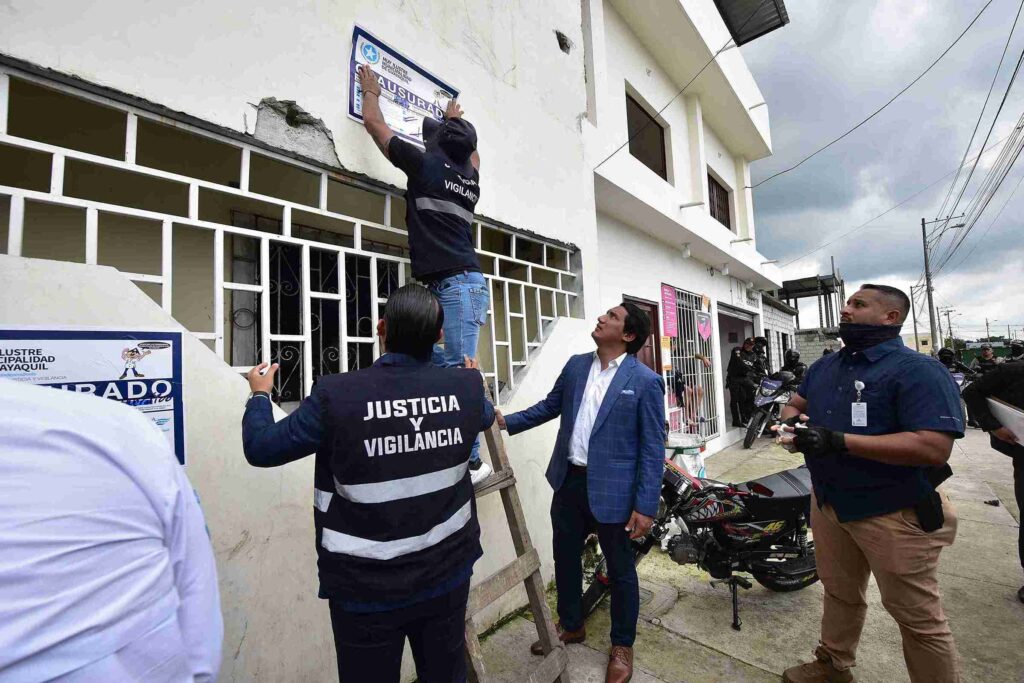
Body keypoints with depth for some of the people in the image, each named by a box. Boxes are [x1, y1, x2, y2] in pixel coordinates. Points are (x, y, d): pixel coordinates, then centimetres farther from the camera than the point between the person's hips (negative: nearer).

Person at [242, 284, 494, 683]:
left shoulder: (337, 394, -22)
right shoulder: (466, 387, -13)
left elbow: (261, 447, -7)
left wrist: (259, 395, 12)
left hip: (368, 589, -2)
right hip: (447, 575, 3)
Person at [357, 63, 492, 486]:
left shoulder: (425, 164, 4)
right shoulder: (470, 178, 21)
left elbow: (373, 123, 18)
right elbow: (472, 150, 48)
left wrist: (371, 91, 37)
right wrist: (457, 121, 63)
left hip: (454, 284, -8)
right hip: (466, 284, 8)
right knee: (440, 366, 9)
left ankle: (472, 459, -4)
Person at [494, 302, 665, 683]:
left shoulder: (646, 382, -13)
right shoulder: (576, 366, 2)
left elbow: (653, 449, -12)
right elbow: (550, 406, 14)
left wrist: (646, 506, -15)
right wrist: (508, 421, 6)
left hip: (611, 490, -5)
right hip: (569, 482, 5)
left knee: (620, 570, 17)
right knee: (565, 558, 22)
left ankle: (622, 646, 43)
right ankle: (570, 626, 48)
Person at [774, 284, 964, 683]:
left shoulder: (918, 371, -17)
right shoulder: (824, 366, 6)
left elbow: (934, 448, -27)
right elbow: (795, 404, 15)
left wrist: (838, 441, -33)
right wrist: (793, 422, -9)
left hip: (894, 514, -7)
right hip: (829, 502, 7)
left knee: (917, 617, 11)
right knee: (839, 593, 24)